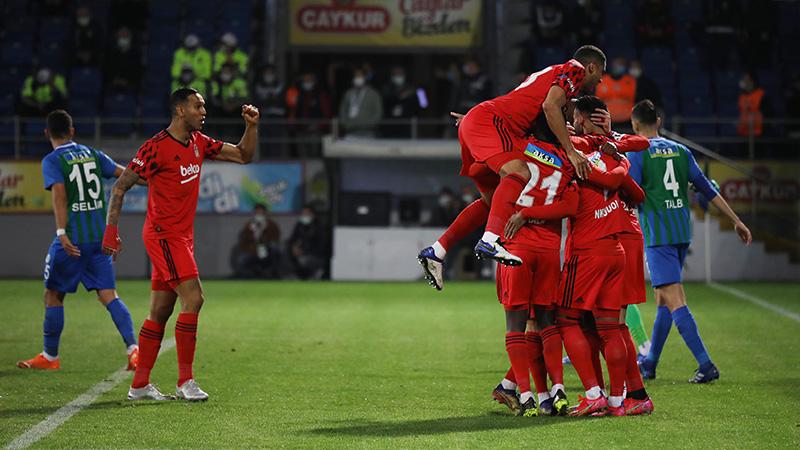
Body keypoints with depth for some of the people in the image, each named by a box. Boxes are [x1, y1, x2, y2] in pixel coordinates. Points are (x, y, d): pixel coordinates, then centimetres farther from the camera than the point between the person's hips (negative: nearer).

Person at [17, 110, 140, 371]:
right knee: (108, 295, 2)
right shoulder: (92, 154, 10)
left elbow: (59, 195, -18)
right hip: (100, 237, 5)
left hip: (72, 239, -5)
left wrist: (62, 233, -25)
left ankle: (50, 356, 18)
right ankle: (133, 348, -15)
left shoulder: (52, 161, -5)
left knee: (53, 295, 10)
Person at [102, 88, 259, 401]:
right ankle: (185, 381, -12)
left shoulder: (199, 143, 10)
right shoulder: (156, 147, -14)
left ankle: (140, 385, 14)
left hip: (182, 235, 8)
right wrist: (112, 229, -16)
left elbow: (243, 156, 18)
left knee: (160, 311, 9)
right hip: (163, 235, -8)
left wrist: (251, 126, 1)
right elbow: (120, 186, -11)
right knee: (193, 297, -16)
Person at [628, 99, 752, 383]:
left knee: (674, 301, -10)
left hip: (657, 235, -7)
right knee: (663, 298, 16)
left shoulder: (637, 153, -4)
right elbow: (708, 189, 12)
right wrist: (737, 221, 15)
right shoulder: (680, 150, 13)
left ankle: (705, 365, -18)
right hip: (682, 232, 7)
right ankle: (649, 364, 24)